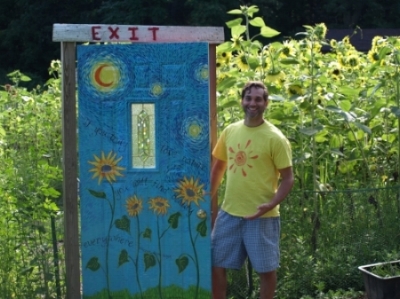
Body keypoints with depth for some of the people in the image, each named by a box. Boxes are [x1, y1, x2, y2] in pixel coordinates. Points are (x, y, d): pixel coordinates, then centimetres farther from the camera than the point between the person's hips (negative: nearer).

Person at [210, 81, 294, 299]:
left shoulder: (275, 138, -10)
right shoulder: (230, 131, 4)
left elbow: (288, 178, -9)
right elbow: (218, 167, 16)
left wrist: (271, 204, -23)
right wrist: (209, 200, 13)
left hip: (262, 216, -5)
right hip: (228, 213, 5)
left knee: (265, 268, 7)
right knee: (216, 264, 9)